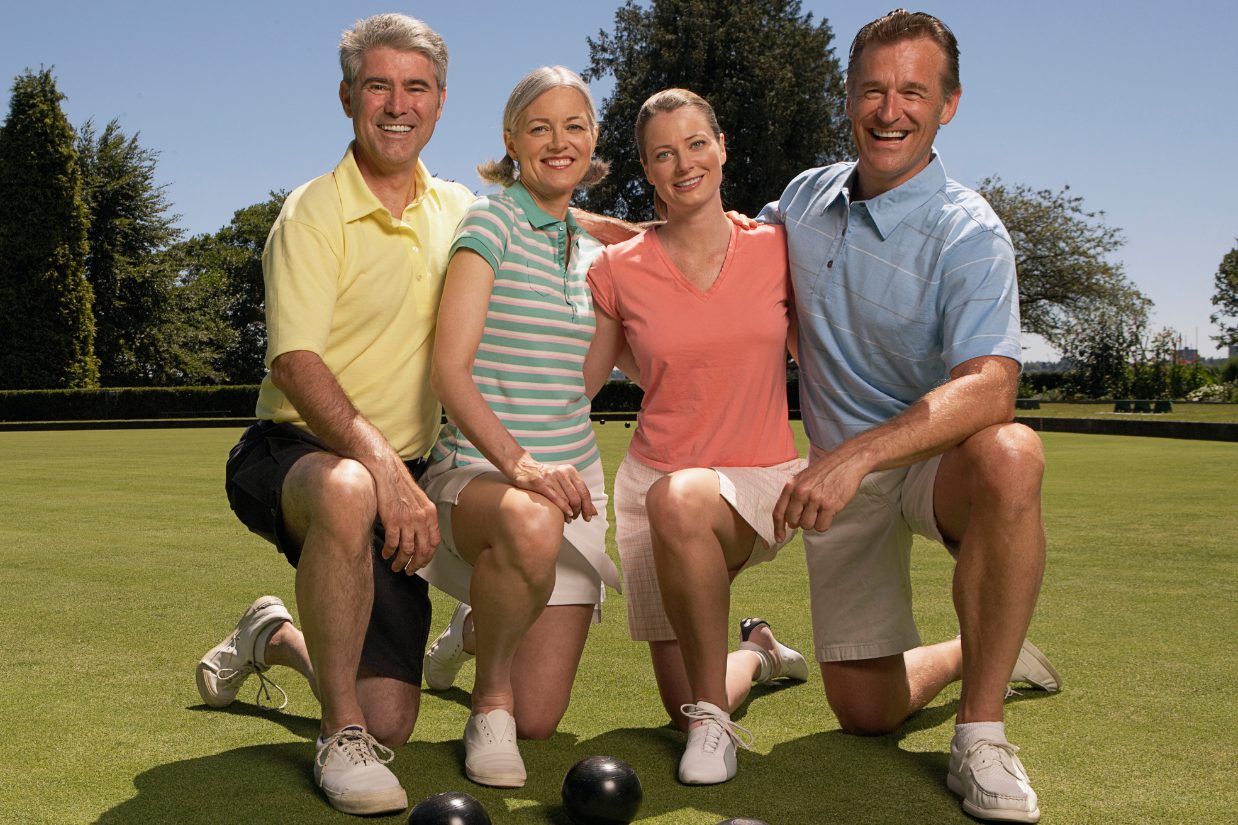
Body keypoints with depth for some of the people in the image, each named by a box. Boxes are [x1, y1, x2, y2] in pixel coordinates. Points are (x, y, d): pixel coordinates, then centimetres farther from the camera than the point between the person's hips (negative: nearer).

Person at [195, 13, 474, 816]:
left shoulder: (458, 208, 6)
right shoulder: (314, 214, -12)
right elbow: (297, 364, -23)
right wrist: (380, 462, -37)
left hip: (400, 477, 5)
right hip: (292, 451, -5)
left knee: (391, 724, 3)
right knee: (347, 492, -44)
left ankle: (274, 638, 35)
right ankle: (341, 739, -25)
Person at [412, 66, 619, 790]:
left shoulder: (592, 250, 14)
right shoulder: (491, 222, -6)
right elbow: (450, 369, -16)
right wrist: (516, 462, -30)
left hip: (571, 478, 5)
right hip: (478, 469, -5)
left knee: (538, 722, -2)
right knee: (531, 526, -43)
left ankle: (479, 631, 33)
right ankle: (489, 696, -14)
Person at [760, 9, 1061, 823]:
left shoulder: (968, 232, -17)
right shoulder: (807, 198, 1)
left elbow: (989, 385, -33)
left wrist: (856, 455, -45)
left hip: (936, 461, -4)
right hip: (836, 473, 5)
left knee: (1009, 455, -41)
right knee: (867, 711, 3)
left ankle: (981, 733, -27)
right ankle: (978, 654, 38)